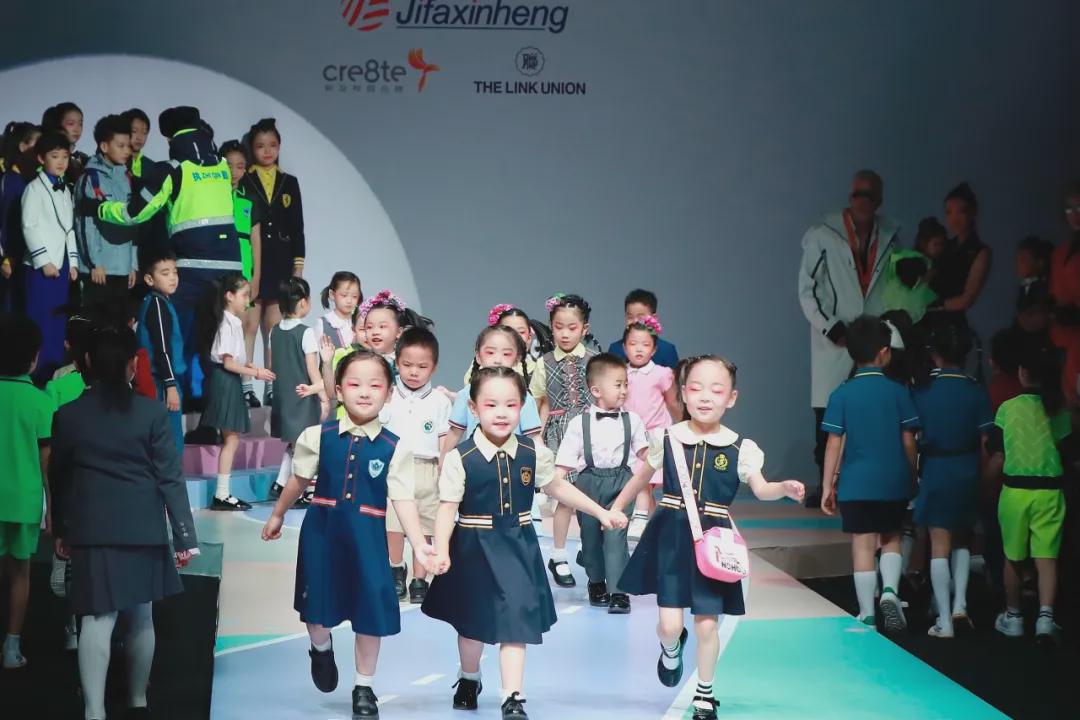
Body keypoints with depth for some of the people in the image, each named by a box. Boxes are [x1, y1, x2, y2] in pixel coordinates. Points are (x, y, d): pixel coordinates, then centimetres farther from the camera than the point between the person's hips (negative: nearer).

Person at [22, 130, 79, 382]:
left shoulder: (65, 190, 16)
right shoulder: (34, 188, -5)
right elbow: (30, 227, -12)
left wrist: (73, 261, 12)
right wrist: (43, 260, -15)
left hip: (62, 263, 7)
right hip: (42, 264, -7)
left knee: (58, 319, 8)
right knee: (40, 319, -8)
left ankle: (55, 370, 13)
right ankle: (39, 374, -5)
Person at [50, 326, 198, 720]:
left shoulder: (68, 414, 0)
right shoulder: (151, 412, -6)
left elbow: (58, 478, 9)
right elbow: (170, 477, -6)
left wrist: (61, 529, 21)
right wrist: (184, 535, -3)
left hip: (91, 529, 0)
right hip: (143, 526, 0)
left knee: (97, 620, -2)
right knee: (140, 617, 14)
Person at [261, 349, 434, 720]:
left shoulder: (394, 448, -8)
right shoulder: (319, 436, -4)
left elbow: (403, 500, -10)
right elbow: (299, 480, 11)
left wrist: (419, 545, -19)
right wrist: (277, 515, 21)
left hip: (367, 536, -1)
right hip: (321, 529, 1)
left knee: (370, 610, 5)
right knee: (318, 605, 9)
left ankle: (364, 687, 24)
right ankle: (321, 649, 45)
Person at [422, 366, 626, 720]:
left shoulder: (533, 453, -5)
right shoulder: (460, 458, -16)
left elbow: (557, 487, 10)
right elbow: (448, 508, -15)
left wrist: (601, 512, 10)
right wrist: (441, 551, -27)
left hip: (518, 548, 1)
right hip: (474, 549, -1)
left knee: (516, 621, -5)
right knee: (472, 622, 17)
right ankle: (469, 680, 44)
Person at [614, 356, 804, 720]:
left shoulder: (741, 448, -5)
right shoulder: (666, 439, -2)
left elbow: (760, 489, -9)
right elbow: (641, 476, 13)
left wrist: (785, 488, -30)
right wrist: (616, 508, 18)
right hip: (671, 537, 0)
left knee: (707, 622, 5)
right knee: (670, 623, -5)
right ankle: (672, 649, 34)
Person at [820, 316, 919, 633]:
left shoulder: (841, 395, -4)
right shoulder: (898, 391, -3)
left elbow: (834, 444, -4)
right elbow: (909, 442, 0)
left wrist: (828, 486, 2)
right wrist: (912, 477, 14)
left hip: (856, 482, -1)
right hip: (894, 482, 1)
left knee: (863, 546, 5)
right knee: (891, 539, 19)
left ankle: (867, 614, 8)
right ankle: (890, 590, -2)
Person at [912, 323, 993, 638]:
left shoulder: (923, 392, -4)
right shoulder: (976, 392, -4)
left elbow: (913, 438, -2)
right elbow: (985, 442, -3)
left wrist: (915, 474, 10)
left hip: (935, 471, -1)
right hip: (967, 473, 1)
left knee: (940, 545, 3)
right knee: (962, 540, 21)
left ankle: (944, 621, 1)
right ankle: (959, 605, 8)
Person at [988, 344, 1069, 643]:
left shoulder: (1008, 408, -7)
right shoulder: (1059, 411, -1)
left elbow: (997, 458, -5)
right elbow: (1067, 453, 5)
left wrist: (990, 475, 13)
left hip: (1015, 489, -1)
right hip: (1050, 490, 1)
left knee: (1014, 557, 13)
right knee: (1047, 557, 2)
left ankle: (1012, 617, 24)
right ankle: (1046, 616, -12)